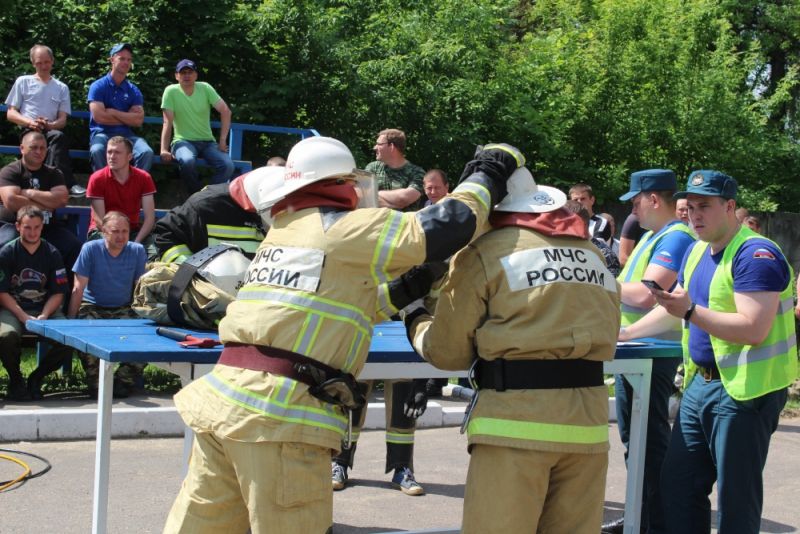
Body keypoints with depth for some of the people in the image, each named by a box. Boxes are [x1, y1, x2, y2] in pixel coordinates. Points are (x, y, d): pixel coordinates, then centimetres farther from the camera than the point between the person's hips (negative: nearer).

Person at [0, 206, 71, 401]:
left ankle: (36, 378, 1)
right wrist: (24, 317, -17)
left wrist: (44, 316, -14)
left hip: (45, 309, 2)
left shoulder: (52, 254, 4)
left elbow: (58, 293, 3)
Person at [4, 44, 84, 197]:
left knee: (58, 136, -37)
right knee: (59, 137, -36)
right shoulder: (23, 82, 14)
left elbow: (63, 120, 11)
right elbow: (10, 114, 9)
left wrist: (49, 125, -14)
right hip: (28, 131, -2)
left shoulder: (62, 88, 19)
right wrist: (30, 122, -12)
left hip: (50, 130, 2)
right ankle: (67, 184, -43)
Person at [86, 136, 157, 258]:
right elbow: (99, 220, -12)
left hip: (133, 231, 2)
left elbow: (150, 217, -7)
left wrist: (136, 243, -21)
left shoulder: (144, 178, -2)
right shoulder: (97, 179, -9)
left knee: (154, 253, -28)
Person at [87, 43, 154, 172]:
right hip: (102, 133, -3)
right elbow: (99, 116, -10)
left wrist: (112, 112, -5)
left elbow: (138, 120, 0)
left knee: (146, 152, -28)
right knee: (97, 151, -38)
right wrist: (127, 118, 0)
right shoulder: (98, 86, 3)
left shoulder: (134, 91, 12)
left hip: (126, 135, 3)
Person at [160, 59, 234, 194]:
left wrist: (222, 140, -11)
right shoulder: (171, 91, -5)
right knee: (187, 161, -37)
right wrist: (164, 150, -20)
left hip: (207, 142, 3)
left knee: (228, 166, -25)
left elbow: (225, 111, -4)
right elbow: (168, 122, -10)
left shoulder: (205, 88, 0)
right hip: (183, 141, -3)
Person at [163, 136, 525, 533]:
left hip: (223, 396, 8)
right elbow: (450, 223, -5)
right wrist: (489, 172, 10)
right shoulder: (348, 228, -2)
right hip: (280, 414, -8)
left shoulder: (283, 231, 21)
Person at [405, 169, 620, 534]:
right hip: (588, 415, 6)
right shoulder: (591, 254, 14)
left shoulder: (484, 253, -1)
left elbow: (447, 352, 4)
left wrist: (416, 324, 24)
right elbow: (606, 338, 17)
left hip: (517, 418, -5)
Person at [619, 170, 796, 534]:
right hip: (700, 383, 9)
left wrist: (690, 312, -29)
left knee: (737, 497, -2)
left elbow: (753, 329, -25)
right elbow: (674, 311, 25)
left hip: (744, 388, -9)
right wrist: (623, 334, 18)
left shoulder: (756, 255, -15)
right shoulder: (697, 252, 13)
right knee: (678, 485, 11)